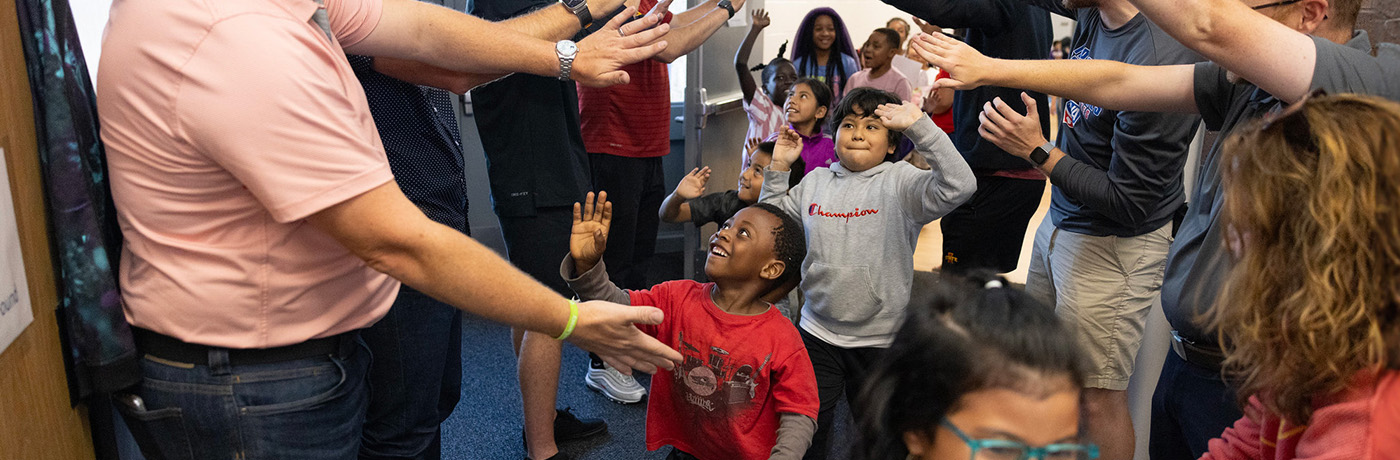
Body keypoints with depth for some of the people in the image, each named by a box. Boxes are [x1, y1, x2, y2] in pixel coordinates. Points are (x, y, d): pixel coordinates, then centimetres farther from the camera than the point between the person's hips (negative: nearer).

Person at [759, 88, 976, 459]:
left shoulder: (900, 182, -10)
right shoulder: (815, 182, 4)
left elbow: (958, 187, -27)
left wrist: (918, 125, -32)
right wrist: (778, 170, 0)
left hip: (879, 340, -3)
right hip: (816, 333, 3)